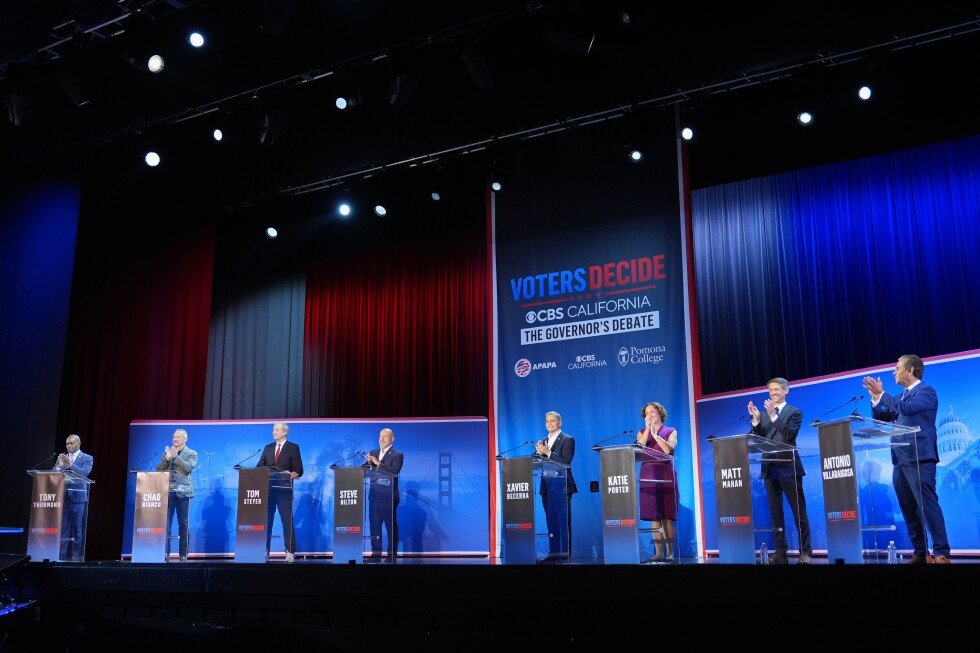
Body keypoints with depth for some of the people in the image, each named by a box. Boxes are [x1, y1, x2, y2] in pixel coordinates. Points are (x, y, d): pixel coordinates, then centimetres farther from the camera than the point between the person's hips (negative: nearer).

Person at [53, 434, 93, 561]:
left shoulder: (87, 458, 3)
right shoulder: (62, 457, 15)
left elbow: (85, 473, -14)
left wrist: (70, 465, -26)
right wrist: (59, 466, -14)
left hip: (78, 498, -4)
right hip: (62, 497, 4)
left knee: (77, 529, -2)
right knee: (62, 528, 3)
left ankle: (76, 557, 2)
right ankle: (61, 556, 7)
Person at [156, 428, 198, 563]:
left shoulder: (191, 454, 6)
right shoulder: (167, 451, 16)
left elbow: (189, 467, -12)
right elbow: (158, 469, 8)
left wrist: (175, 456, -14)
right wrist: (167, 458, -8)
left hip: (182, 492, -3)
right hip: (167, 492, 3)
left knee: (183, 524, 0)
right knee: (165, 523, 0)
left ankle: (183, 554, 3)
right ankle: (165, 553, 4)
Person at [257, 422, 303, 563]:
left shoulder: (293, 448, 4)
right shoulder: (268, 448, 17)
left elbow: (299, 470, -2)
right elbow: (260, 466, 14)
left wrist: (289, 476, -20)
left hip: (284, 489, -4)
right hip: (268, 488, 4)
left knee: (287, 521, -4)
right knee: (265, 520, 5)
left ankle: (290, 552, -1)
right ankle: (264, 550, 12)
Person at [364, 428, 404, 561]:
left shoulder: (397, 455, -4)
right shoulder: (373, 453, 13)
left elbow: (394, 472, -18)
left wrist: (378, 463, -23)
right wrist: (368, 463, -9)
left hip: (388, 496, -5)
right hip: (375, 495, 6)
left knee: (391, 525, 0)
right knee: (374, 525, 8)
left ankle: (392, 554, 5)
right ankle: (376, 552, 16)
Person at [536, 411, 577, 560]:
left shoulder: (567, 440, -3)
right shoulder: (542, 441, 16)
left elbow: (566, 462, -15)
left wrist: (547, 452, -19)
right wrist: (539, 453, -5)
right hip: (547, 487, 6)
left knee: (564, 521, -5)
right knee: (551, 521, 8)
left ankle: (565, 552, -2)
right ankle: (554, 552, 13)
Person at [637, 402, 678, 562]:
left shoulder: (670, 432, 9)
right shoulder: (642, 432, 15)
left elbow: (668, 450, -10)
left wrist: (655, 434, -8)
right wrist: (648, 429, -5)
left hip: (665, 476, -3)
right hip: (648, 476, 3)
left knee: (666, 517, -8)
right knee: (654, 517, 0)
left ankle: (670, 553, -6)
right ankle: (658, 553, 2)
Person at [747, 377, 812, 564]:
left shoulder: (794, 412, 2)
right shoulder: (764, 414, 15)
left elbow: (789, 435, -14)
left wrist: (773, 415, -20)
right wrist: (756, 419, -6)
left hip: (788, 467, -5)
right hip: (770, 468, 5)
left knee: (799, 511, 0)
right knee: (775, 513, 7)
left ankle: (805, 552, 5)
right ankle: (780, 552, 11)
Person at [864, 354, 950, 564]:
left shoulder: (926, 391, -4)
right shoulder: (901, 397, 20)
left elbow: (906, 408, -20)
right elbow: (881, 418, 21)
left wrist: (882, 394, -12)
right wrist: (875, 398, 7)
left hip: (919, 459, -8)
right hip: (900, 461, 8)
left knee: (928, 506, -9)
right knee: (909, 510, 8)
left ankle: (941, 553, -6)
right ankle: (920, 553, 14)